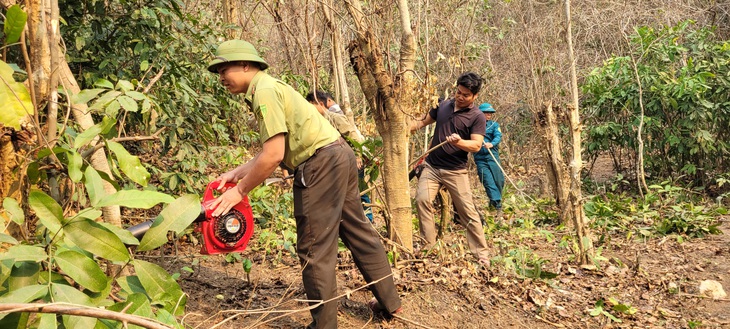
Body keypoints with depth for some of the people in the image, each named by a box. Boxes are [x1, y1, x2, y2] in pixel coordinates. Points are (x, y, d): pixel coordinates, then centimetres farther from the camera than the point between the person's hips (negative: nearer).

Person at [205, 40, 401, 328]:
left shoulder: (263, 91, -12)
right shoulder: (270, 88, 19)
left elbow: (273, 155, -19)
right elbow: (275, 149, 18)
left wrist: (239, 191, -9)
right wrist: (237, 172, 16)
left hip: (321, 164, -10)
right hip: (339, 154, 10)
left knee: (314, 249, -1)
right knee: (358, 231, 18)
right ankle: (389, 301, 30)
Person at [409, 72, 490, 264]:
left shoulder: (477, 117, -7)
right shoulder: (443, 105, 7)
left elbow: (476, 145, -17)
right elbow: (423, 121, 19)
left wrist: (459, 142, -36)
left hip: (455, 171, -3)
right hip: (431, 166, 4)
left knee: (468, 211, -2)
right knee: (422, 199, -16)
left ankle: (481, 253, 9)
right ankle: (429, 246, -7)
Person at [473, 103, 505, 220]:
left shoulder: (494, 125, 9)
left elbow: (498, 136, -8)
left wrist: (491, 144, -29)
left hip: (493, 156, 1)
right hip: (480, 158, -1)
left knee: (499, 181, 0)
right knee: (489, 183, -9)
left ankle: (493, 201, 25)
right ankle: (498, 207, -10)